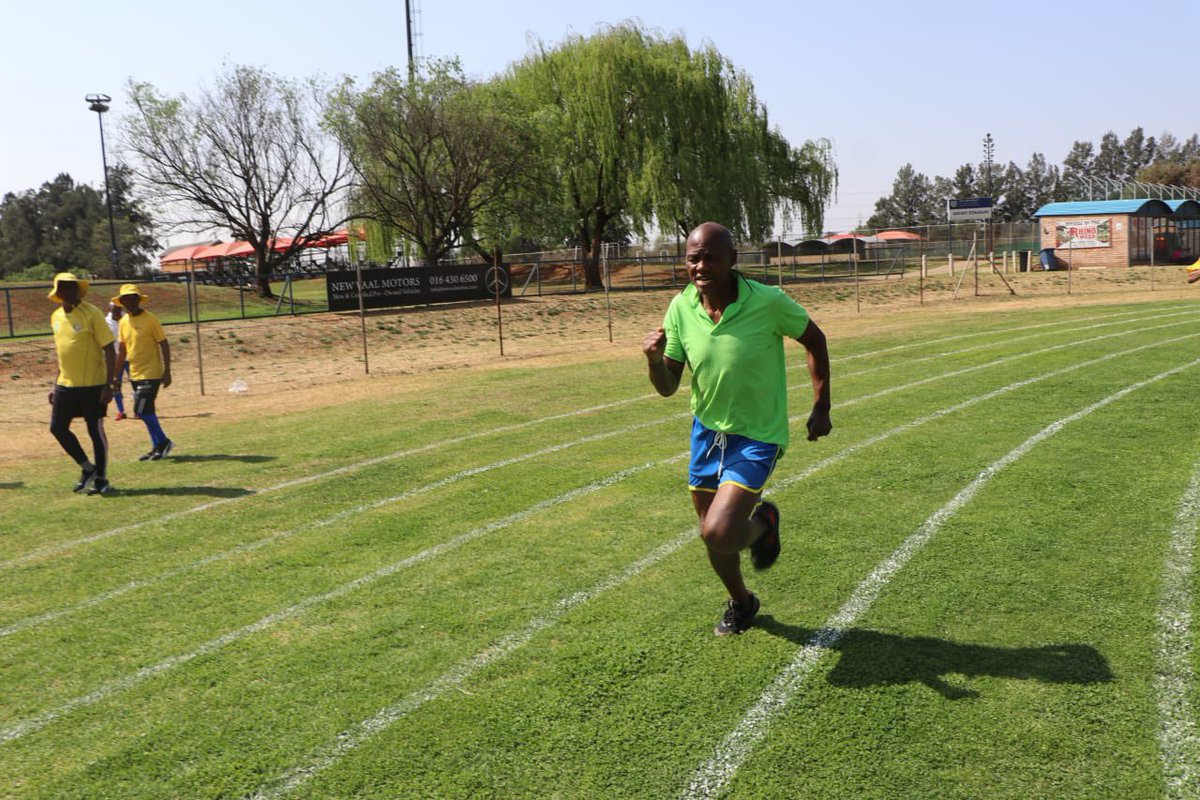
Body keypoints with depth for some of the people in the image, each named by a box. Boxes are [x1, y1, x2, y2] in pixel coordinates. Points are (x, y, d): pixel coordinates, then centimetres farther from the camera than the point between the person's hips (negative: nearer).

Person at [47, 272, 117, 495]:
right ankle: (87, 467, 22)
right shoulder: (56, 317, 9)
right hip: (66, 384, 7)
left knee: (95, 430, 1)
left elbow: (110, 350, -13)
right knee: (57, 427, 5)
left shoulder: (91, 314, -12)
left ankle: (101, 479, 14)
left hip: (92, 384, -6)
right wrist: (56, 384, 17)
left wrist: (108, 385, -19)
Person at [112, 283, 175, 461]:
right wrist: (116, 375, 15)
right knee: (146, 412, 9)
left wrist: (167, 371, -14)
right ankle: (158, 446, 18)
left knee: (142, 410, -13)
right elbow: (121, 350, 16)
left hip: (151, 374, -7)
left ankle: (163, 442, 2)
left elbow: (164, 345, -10)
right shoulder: (124, 322, 8)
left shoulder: (150, 320, -11)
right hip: (135, 375, 7)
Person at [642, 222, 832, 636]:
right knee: (712, 532, 16)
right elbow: (668, 388, -3)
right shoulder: (680, 308, -10)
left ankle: (762, 521, 17)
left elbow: (814, 339, -1)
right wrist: (654, 359, -25)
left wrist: (821, 407, -1)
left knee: (718, 533, -20)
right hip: (707, 428, 5)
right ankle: (741, 602, 45)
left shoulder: (768, 302, -21)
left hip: (758, 436, -4)